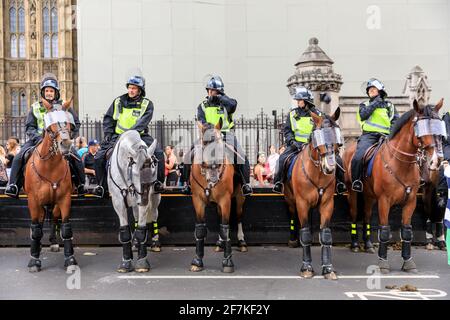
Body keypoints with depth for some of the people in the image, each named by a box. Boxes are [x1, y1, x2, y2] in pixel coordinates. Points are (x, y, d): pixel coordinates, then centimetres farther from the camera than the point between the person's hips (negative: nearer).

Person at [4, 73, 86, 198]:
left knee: (75, 158, -22)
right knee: (19, 157, -16)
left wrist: (68, 136, -7)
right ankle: (13, 186, -6)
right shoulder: (35, 107, 7)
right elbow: (29, 127, 5)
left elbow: (76, 123, 9)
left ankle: (81, 185, -7)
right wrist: (38, 138, -14)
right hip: (39, 140, 2)